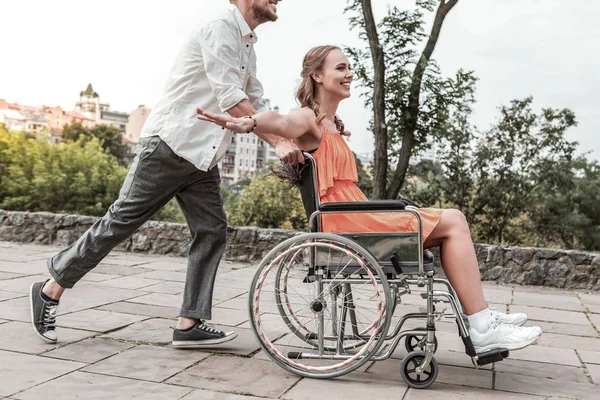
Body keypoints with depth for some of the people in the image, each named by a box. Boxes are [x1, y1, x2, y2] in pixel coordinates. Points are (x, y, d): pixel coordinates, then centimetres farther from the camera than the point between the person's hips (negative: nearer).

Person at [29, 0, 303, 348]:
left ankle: (190, 324, 1)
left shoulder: (248, 48, 18)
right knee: (122, 221, -3)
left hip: (202, 156, 9)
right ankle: (51, 289, 12)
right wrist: (277, 141, -23)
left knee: (213, 232, -2)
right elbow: (230, 97, -22)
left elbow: (256, 107, 19)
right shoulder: (220, 29, -11)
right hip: (169, 146, -9)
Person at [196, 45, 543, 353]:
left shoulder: (330, 124, 24)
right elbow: (280, 122, -31)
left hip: (356, 217, 9)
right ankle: (483, 329, -7)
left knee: (452, 223, 9)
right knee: (452, 222, -9)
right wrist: (245, 123, -50)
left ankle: (480, 316, 8)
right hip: (346, 223, -9)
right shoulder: (309, 119, -7)